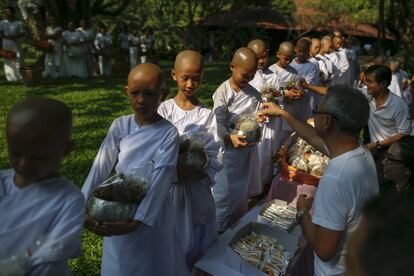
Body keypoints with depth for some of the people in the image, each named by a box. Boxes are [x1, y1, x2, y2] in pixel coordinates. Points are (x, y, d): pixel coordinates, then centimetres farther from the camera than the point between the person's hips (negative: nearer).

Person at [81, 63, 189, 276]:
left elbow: (160, 182, -23)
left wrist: (137, 222, -30)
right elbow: (100, 167, -11)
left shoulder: (168, 133, -18)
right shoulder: (119, 126, -7)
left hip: (151, 215, -3)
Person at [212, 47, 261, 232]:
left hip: (247, 148, 4)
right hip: (227, 147, -4)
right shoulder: (222, 91, -14)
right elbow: (219, 123, -21)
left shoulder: (254, 94, 0)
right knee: (223, 190, 4)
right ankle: (218, 228, 24)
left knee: (241, 189, 17)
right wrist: (230, 138, -40)